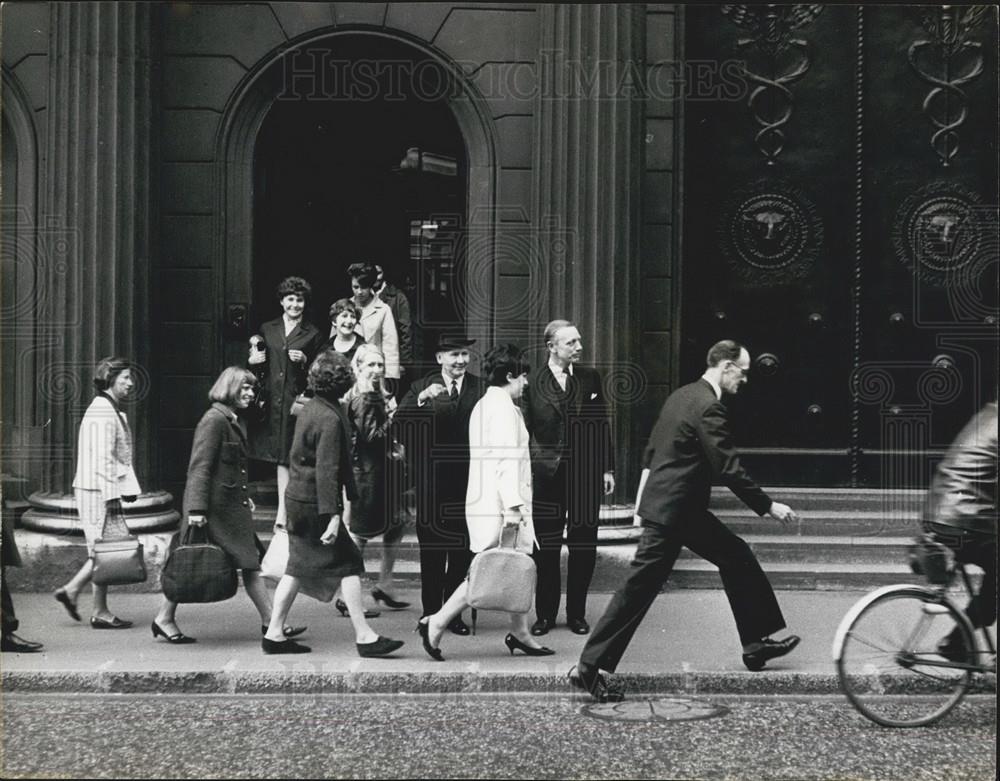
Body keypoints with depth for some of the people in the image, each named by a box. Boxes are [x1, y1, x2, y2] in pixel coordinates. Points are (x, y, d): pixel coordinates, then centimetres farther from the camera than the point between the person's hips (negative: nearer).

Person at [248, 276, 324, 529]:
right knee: (281, 456, 1)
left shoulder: (313, 334, 6)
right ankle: (284, 507, 8)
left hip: (297, 399, -2)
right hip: (271, 399, 2)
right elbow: (254, 364, 18)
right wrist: (252, 361, -4)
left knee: (288, 456, -4)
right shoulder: (267, 329, 12)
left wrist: (304, 362, -11)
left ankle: (283, 511, -1)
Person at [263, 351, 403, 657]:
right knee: (349, 564, -3)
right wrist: (333, 516, -26)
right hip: (314, 505, -9)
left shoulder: (308, 409, 11)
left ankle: (274, 634, 15)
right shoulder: (331, 419, -18)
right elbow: (327, 470, -23)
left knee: (297, 568, 13)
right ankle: (364, 637, -1)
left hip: (297, 498, 9)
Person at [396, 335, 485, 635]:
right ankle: (430, 612, 15)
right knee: (431, 551, 6)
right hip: (431, 483, -1)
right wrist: (422, 399, -22)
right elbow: (400, 424, -9)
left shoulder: (482, 389, 5)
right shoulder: (422, 388, 4)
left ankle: (454, 613, 16)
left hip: (467, 483, 1)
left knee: (461, 553, 7)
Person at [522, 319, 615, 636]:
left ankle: (577, 613, 16)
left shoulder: (590, 378, 7)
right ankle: (545, 613, 14)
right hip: (547, 474, -2)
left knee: (583, 545, 5)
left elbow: (603, 425, 10)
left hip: (585, 473, 2)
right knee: (546, 546, 3)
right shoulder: (533, 383, -2)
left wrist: (607, 468, 5)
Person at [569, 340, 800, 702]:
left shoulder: (681, 396, 11)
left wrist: (643, 499, 24)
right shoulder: (708, 407, -19)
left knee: (738, 558, 13)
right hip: (673, 512, -10)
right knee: (639, 588, -6)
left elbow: (652, 450, 17)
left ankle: (756, 644, 21)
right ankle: (588, 667, -1)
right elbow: (729, 469, -21)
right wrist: (768, 506, -13)